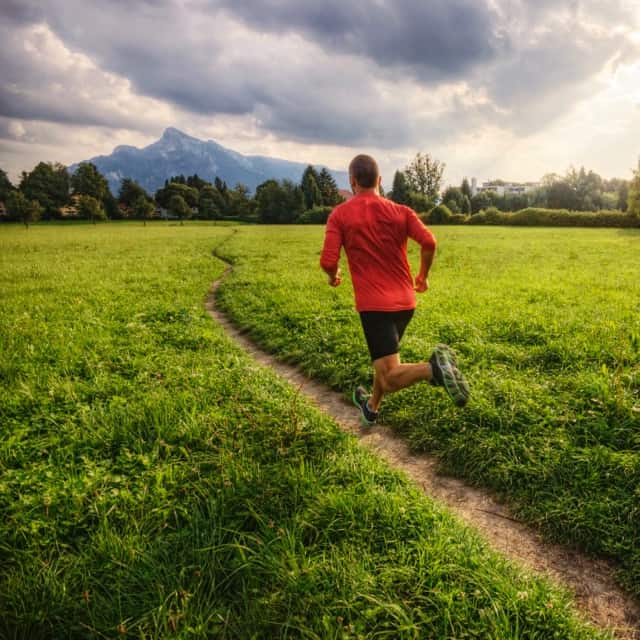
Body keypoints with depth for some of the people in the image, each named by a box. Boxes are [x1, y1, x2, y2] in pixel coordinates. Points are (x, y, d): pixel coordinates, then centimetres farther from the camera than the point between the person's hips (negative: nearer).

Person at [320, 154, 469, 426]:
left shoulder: (339, 215, -2)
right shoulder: (401, 211, 4)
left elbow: (328, 262, -11)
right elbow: (429, 242, -10)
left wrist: (334, 277, 13)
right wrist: (423, 275, 8)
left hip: (373, 304, -5)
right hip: (405, 301, 5)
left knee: (390, 377, -8)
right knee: (386, 358, 28)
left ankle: (433, 367, -35)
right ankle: (372, 407, 45)